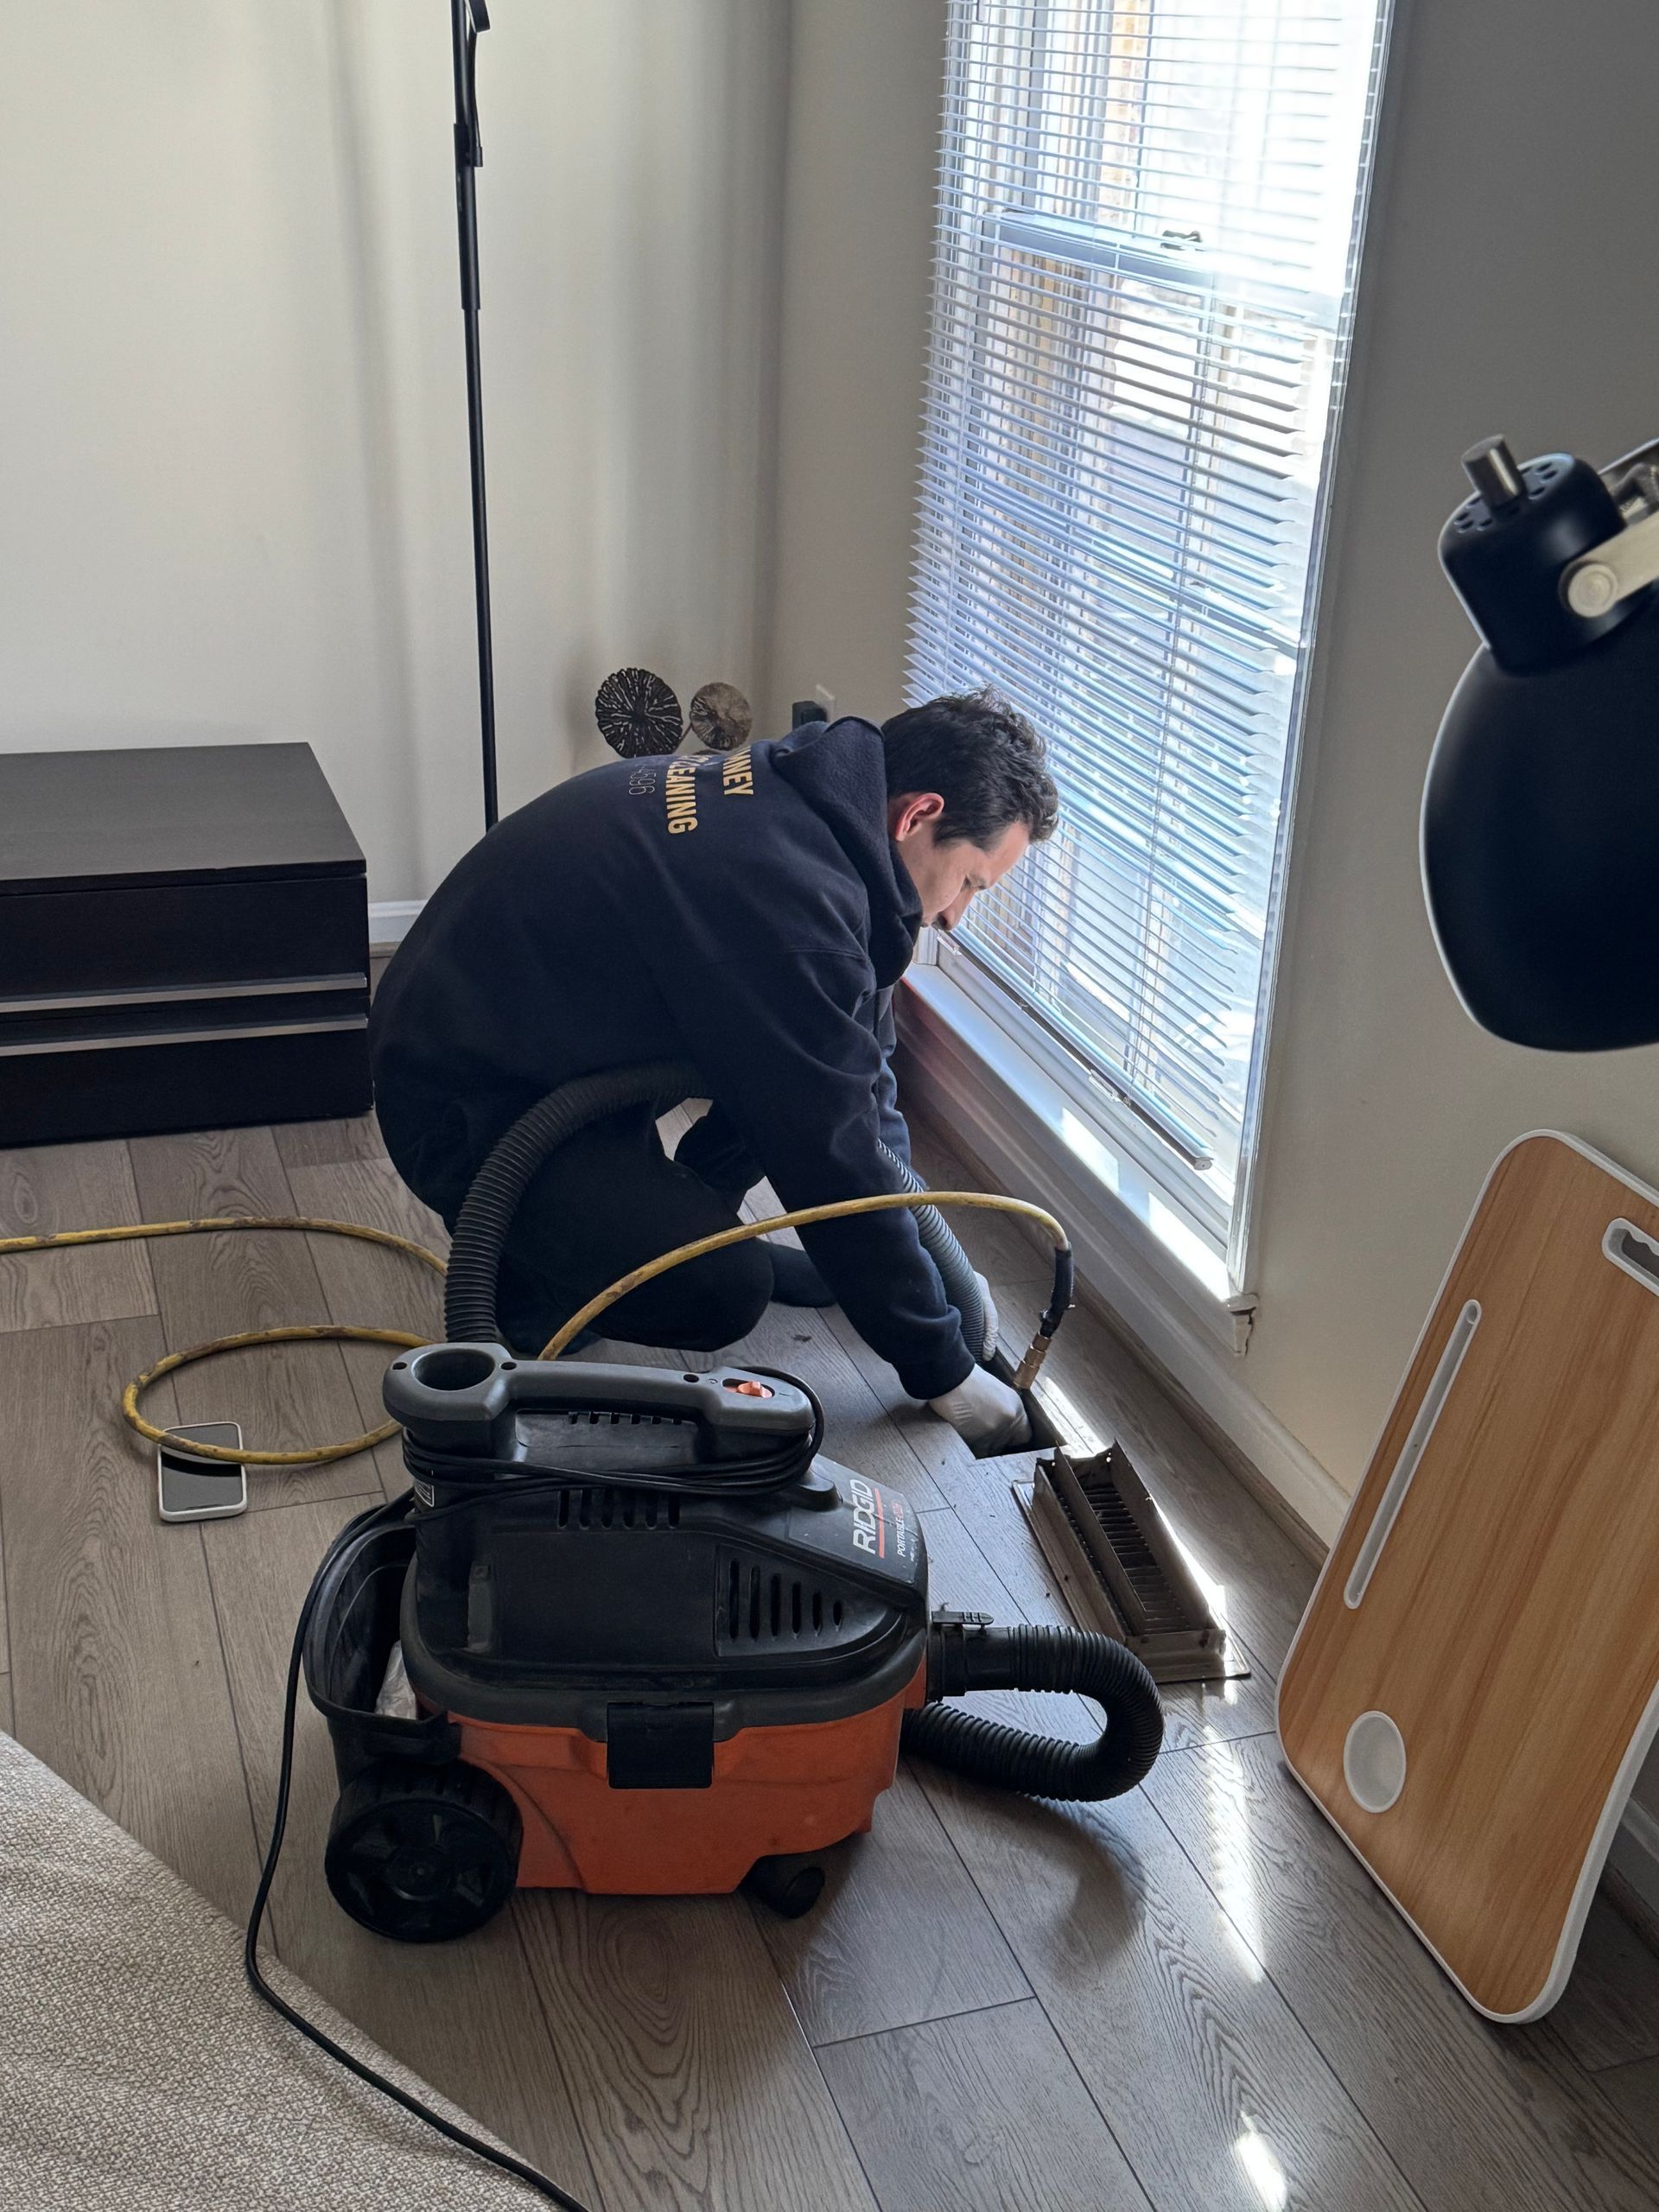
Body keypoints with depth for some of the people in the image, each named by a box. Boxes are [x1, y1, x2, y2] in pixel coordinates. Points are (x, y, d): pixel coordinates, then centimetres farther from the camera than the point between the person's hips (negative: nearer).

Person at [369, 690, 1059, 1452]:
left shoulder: (788, 792, 0)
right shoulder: (785, 885, -31)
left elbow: (860, 1073, 9)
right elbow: (834, 1160, -24)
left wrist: (944, 1268, 8)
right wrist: (945, 1372, -13)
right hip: (464, 1104, -9)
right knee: (724, 1291, -24)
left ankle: (688, 1224, 15)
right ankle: (517, 1274, 2)